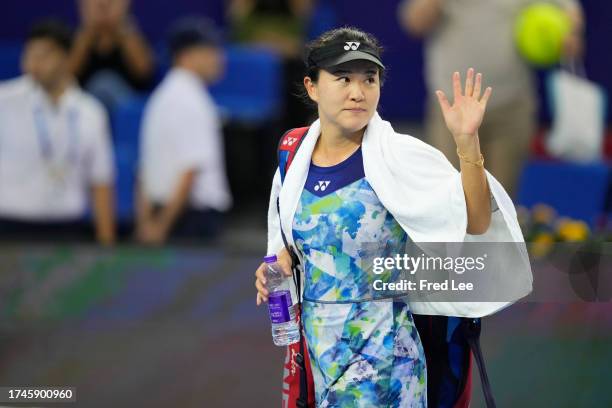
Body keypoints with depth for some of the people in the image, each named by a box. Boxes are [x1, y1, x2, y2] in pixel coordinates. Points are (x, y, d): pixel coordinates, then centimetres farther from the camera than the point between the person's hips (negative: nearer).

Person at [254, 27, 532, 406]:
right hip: (314, 344, 5)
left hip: (380, 349, -5)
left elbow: (475, 223, -20)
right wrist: (278, 263, 0)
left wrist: (467, 143, -31)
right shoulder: (295, 156, 4)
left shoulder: (400, 156, -12)